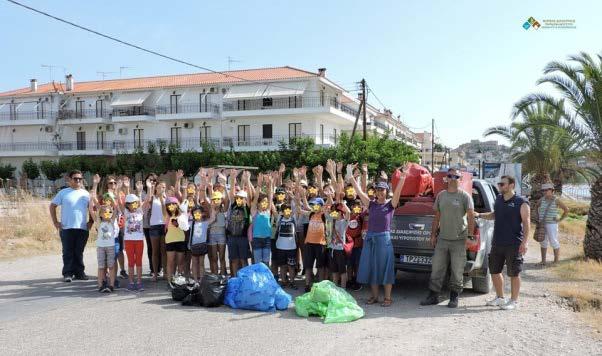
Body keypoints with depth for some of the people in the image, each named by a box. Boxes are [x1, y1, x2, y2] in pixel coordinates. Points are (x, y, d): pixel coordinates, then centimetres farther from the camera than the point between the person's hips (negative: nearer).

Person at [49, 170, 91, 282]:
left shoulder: (86, 194, 9)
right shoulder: (63, 193, 3)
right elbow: (52, 206, 5)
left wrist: (91, 221, 7)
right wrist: (55, 222, -1)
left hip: (82, 228, 2)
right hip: (66, 228, -2)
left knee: (79, 252, 8)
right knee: (68, 252, 1)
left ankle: (79, 272, 15)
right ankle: (68, 273, 8)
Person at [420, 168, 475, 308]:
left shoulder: (464, 196, -3)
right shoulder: (441, 195, 10)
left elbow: (471, 217, -8)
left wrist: (470, 236, -15)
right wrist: (433, 234, 13)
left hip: (459, 240, -4)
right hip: (442, 239, 4)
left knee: (457, 271, 3)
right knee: (437, 269, 7)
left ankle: (454, 297, 15)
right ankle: (433, 296, 15)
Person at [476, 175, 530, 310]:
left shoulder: (521, 203, -9)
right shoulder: (499, 199, 10)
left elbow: (526, 223, -10)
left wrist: (524, 242, -17)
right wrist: (479, 215, 13)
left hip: (513, 245, -7)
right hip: (497, 243, 7)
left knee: (514, 274, 3)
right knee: (494, 271, 13)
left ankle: (514, 301, 15)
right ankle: (500, 298, 29)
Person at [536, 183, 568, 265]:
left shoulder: (556, 200, -9)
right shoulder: (542, 199, 4)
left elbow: (566, 210, -6)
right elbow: (536, 206, 24)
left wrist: (560, 219, -8)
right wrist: (538, 216, 14)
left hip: (552, 225, -5)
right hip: (542, 225, 5)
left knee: (554, 243, -2)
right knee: (543, 242, 10)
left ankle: (556, 261, 8)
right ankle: (543, 261, 17)